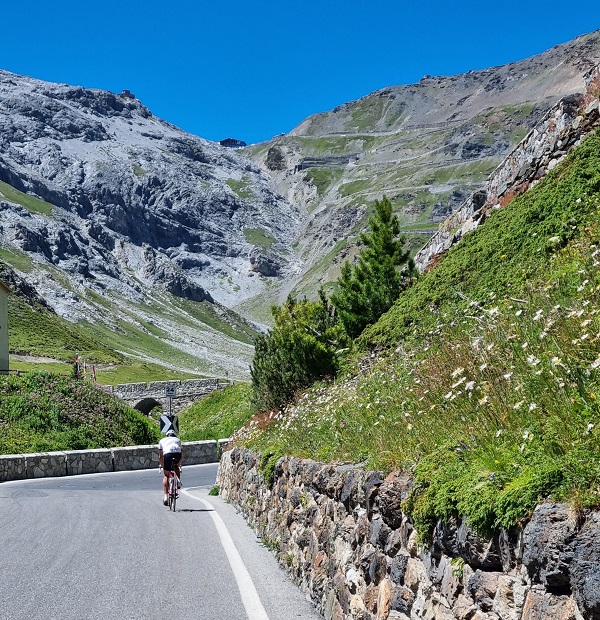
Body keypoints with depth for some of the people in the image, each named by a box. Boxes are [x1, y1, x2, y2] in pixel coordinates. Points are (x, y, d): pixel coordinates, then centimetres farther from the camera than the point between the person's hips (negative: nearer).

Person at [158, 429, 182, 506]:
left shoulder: (162, 440, 33)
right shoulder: (177, 440, 36)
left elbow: (160, 456, 33)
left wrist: (161, 465, 47)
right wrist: (179, 464, 50)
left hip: (167, 454, -1)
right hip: (177, 453, 1)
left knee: (166, 476, 14)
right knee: (176, 467, 35)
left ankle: (166, 496, 6)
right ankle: (178, 482, 16)